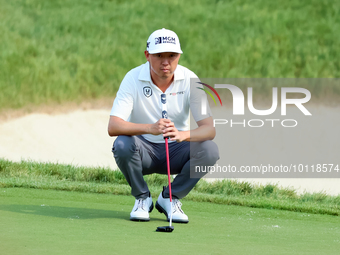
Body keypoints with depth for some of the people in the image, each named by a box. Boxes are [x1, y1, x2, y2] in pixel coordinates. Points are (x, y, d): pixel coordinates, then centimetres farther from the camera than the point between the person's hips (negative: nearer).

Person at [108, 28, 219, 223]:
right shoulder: (133, 79, -17)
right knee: (122, 145, -33)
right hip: (144, 152, -1)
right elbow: (113, 127, -27)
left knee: (209, 150, -26)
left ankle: (169, 198, -2)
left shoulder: (190, 80, -13)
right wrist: (150, 128, -45)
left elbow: (210, 129, -20)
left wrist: (182, 134, -43)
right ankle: (142, 198, -5)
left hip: (176, 151, 2)